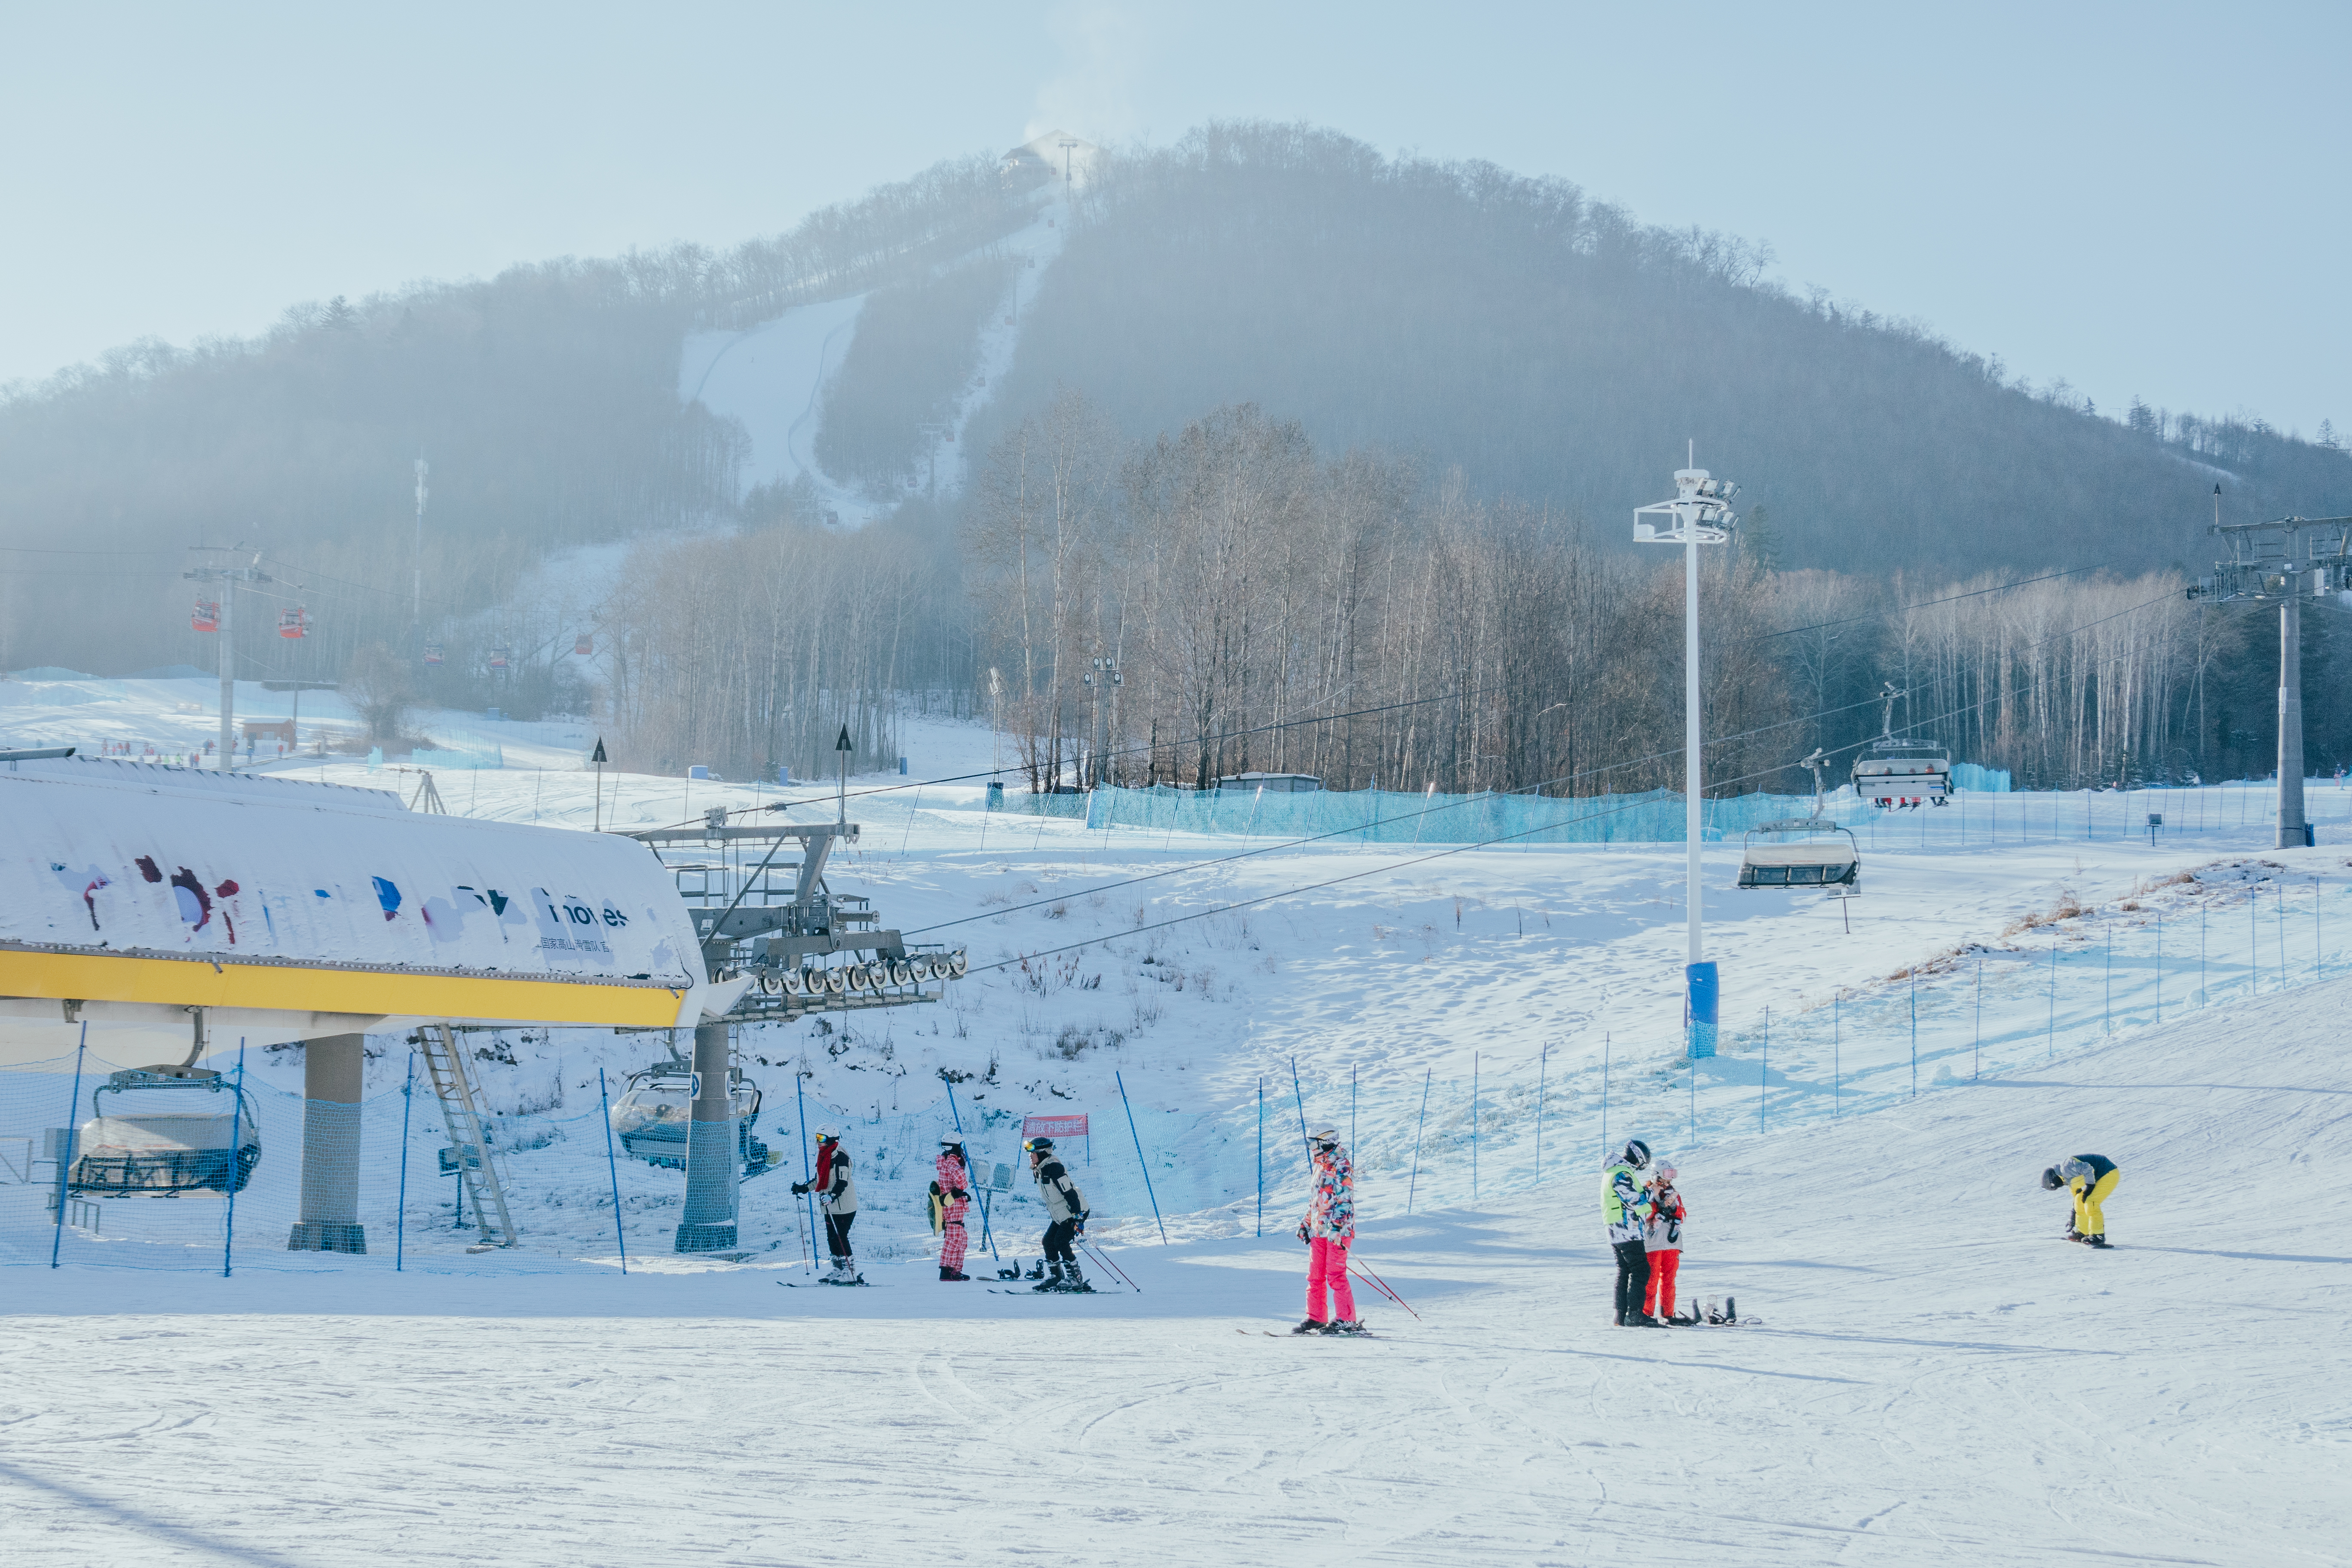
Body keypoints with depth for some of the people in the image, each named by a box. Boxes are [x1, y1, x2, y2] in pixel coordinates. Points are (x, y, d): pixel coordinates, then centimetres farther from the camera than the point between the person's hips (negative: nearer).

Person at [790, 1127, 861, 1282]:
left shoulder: (840, 1157, -16)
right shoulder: (824, 1156, 14)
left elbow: (842, 1182, -24)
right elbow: (819, 1181, 26)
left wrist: (832, 1196, -37)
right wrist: (804, 1188, 18)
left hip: (843, 1205, -10)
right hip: (830, 1206, 10)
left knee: (841, 1238, -11)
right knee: (832, 1238, 10)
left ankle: (850, 1273, -10)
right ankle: (838, 1270, 17)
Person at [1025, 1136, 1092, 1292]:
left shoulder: (1053, 1168, -23)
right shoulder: (1038, 1171, 7)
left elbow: (1069, 1193, -27)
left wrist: (1077, 1217, -29)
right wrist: (1051, 1212, 23)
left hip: (1076, 1211, -10)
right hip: (1060, 1215, 10)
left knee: (1061, 1242, -15)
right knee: (1048, 1241, 5)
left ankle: (1075, 1278, -8)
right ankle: (1055, 1277, 13)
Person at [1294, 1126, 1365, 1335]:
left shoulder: (1342, 1167, -10)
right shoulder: (1320, 1167, 19)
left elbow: (1345, 1200, -18)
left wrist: (1336, 1227, -26)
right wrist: (1306, 1224, 23)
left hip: (1338, 1230, -9)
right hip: (1318, 1230, 9)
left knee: (1336, 1275, -12)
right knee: (1315, 1276, 8)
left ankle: (1347, 1320, -11)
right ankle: (1315, 1319, 14)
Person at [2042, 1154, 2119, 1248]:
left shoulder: (2066, 1168, -18)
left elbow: (2087, 1169, -27)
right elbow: (2077, 1195, 24)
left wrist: (2089, 1188, -18)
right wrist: (2073, 1217, 29)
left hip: (2109, 1174, -10)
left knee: (2091, 1204, -17)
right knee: (2080, 1201, 12)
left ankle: (2098, 1237, -13)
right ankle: (2082, 1233, 21)